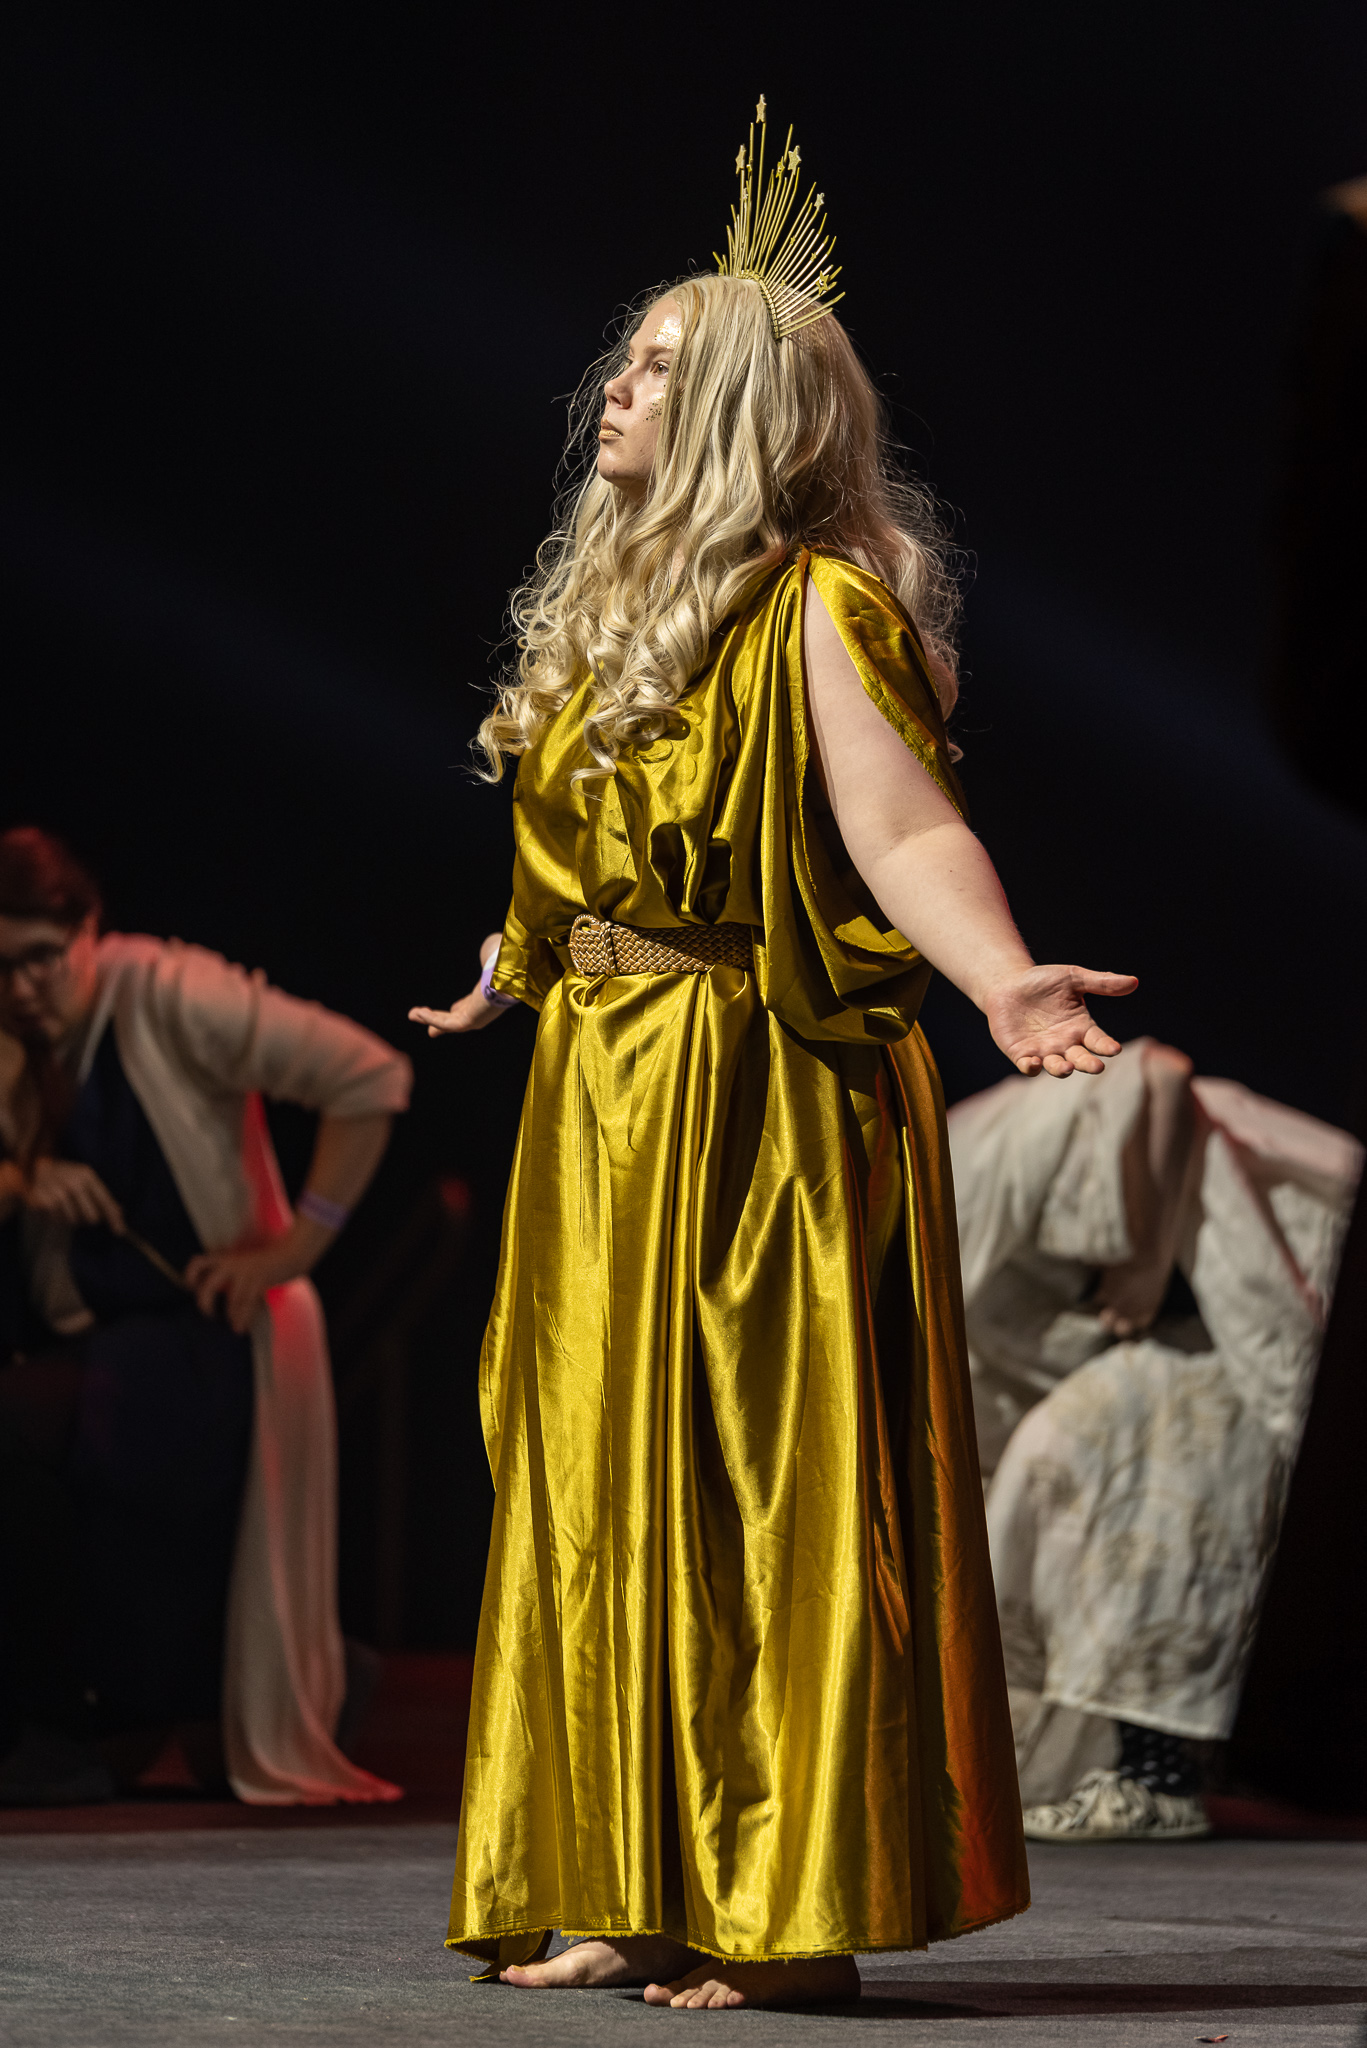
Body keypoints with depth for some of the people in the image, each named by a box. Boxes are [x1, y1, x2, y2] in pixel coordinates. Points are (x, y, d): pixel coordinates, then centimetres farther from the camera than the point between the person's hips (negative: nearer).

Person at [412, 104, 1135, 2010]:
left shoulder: (817, 609, -11)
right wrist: (509, 979, 39)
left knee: (751, 1480, -7)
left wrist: (1000, 977, -41)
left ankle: (787, 1911, -1)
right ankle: (627, 1893, 15)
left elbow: (902, 828, -23)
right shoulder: (618, 604, 15)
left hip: (757, 1110, -8)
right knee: (599, 1482, 8)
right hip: (601, 1102, 8)